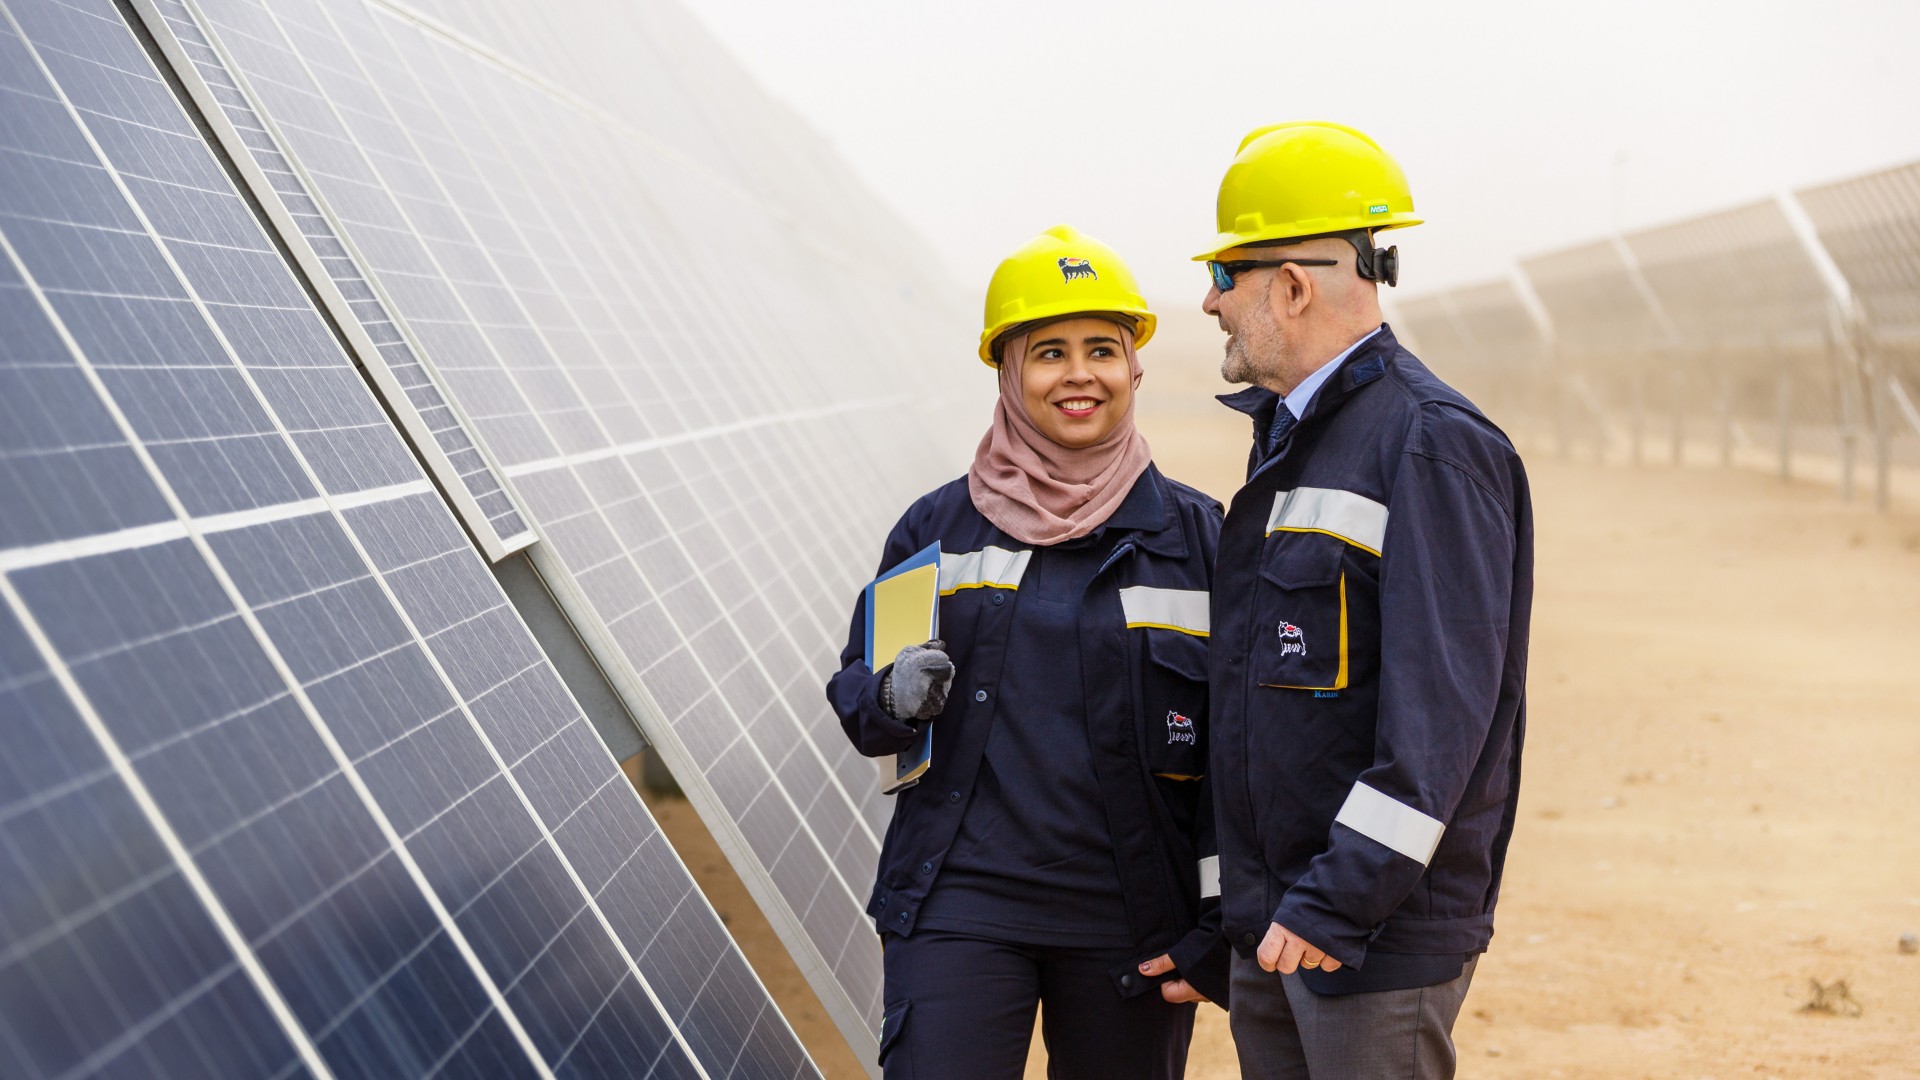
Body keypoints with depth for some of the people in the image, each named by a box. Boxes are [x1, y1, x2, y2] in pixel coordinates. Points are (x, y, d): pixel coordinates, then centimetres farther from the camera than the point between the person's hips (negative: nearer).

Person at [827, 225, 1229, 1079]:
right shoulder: (937, 526, 6)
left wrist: (1222, 931, -4)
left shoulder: (1197, 536, 2)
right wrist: (893, 697, -12)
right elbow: (855, 684, 12)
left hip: (1132, 927, 0)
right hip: (960, 904, 0)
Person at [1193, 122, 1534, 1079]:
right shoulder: (1287, 436, 15)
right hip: (1270, 927, 9)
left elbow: (1442, 710, -22)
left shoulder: (1431, 445, -15)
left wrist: (1336, 906, -23)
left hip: (1379, 930, -9)